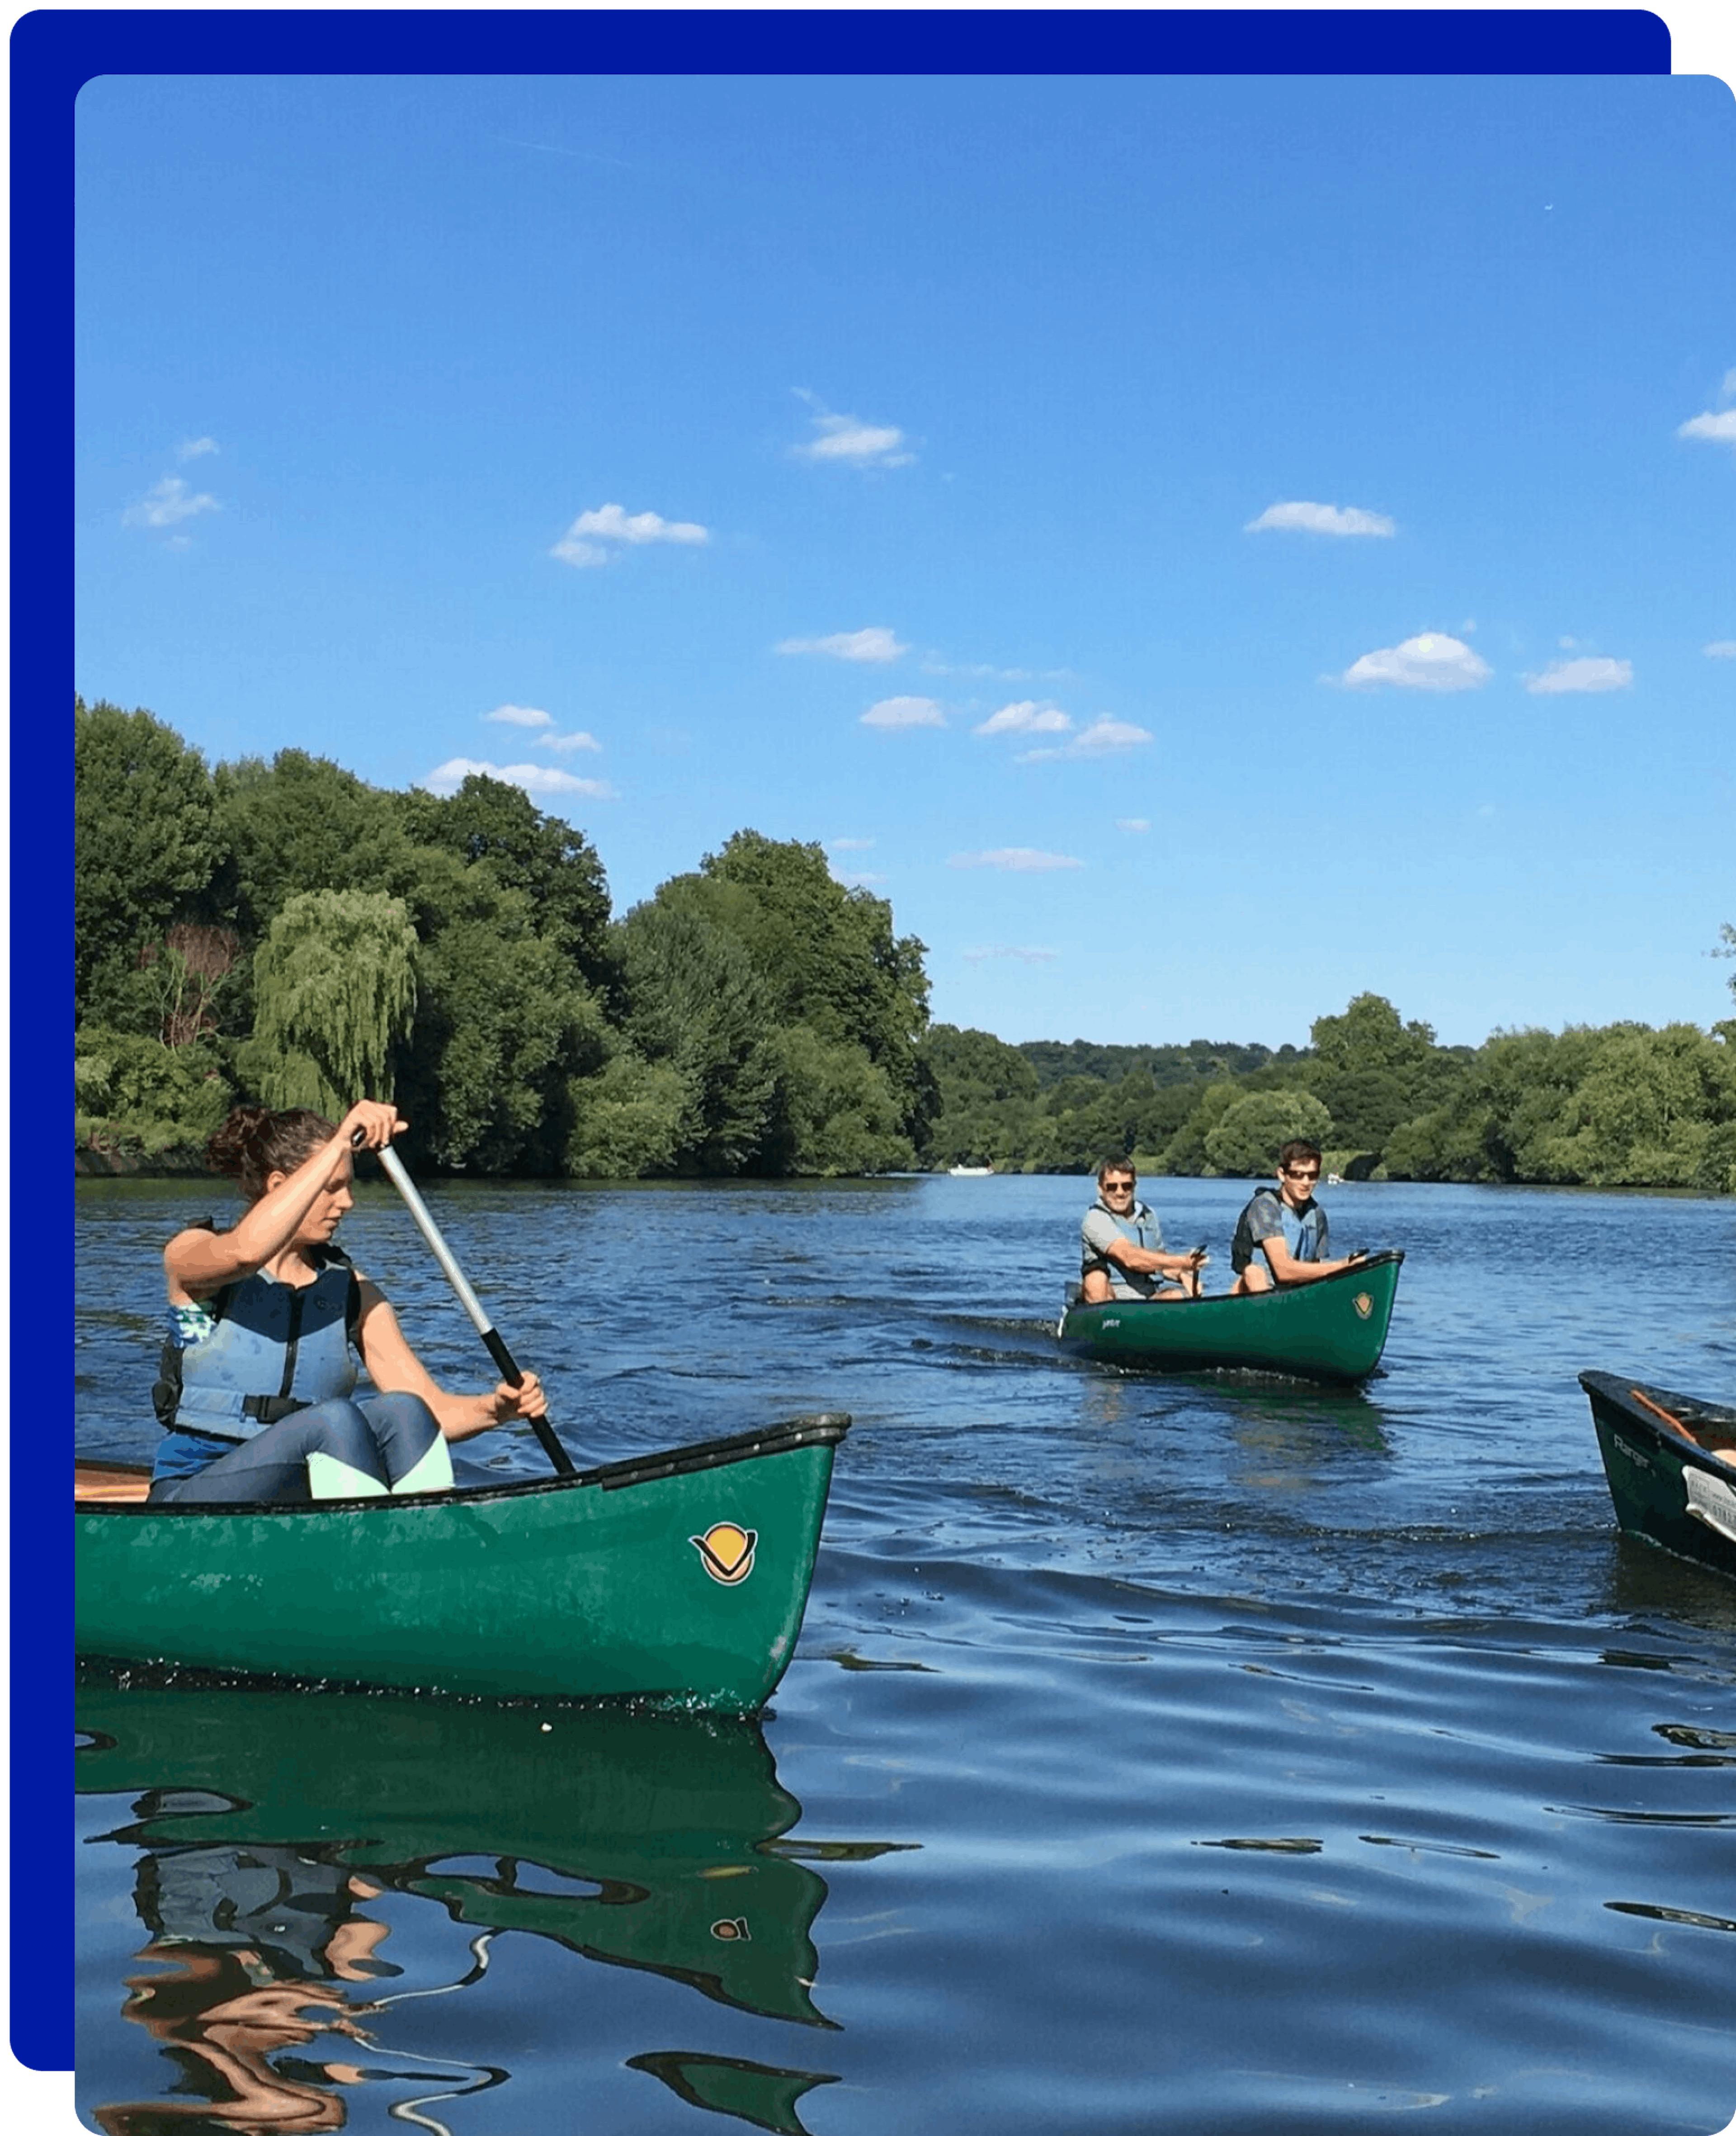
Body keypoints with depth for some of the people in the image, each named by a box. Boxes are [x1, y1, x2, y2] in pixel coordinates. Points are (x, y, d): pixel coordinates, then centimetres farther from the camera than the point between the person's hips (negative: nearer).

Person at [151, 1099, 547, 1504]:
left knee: (400, 1411, -26)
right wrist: (340, 1144, -31)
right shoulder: (191, 1254, -3)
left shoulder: (351, 1291, 10)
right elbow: (246, 1252, -30)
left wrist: (494, 1408, -20)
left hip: (302, 1499, 5)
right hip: (193, 1501, -4)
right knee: (335, 1418, -32)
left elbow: (429, 1411, 2)